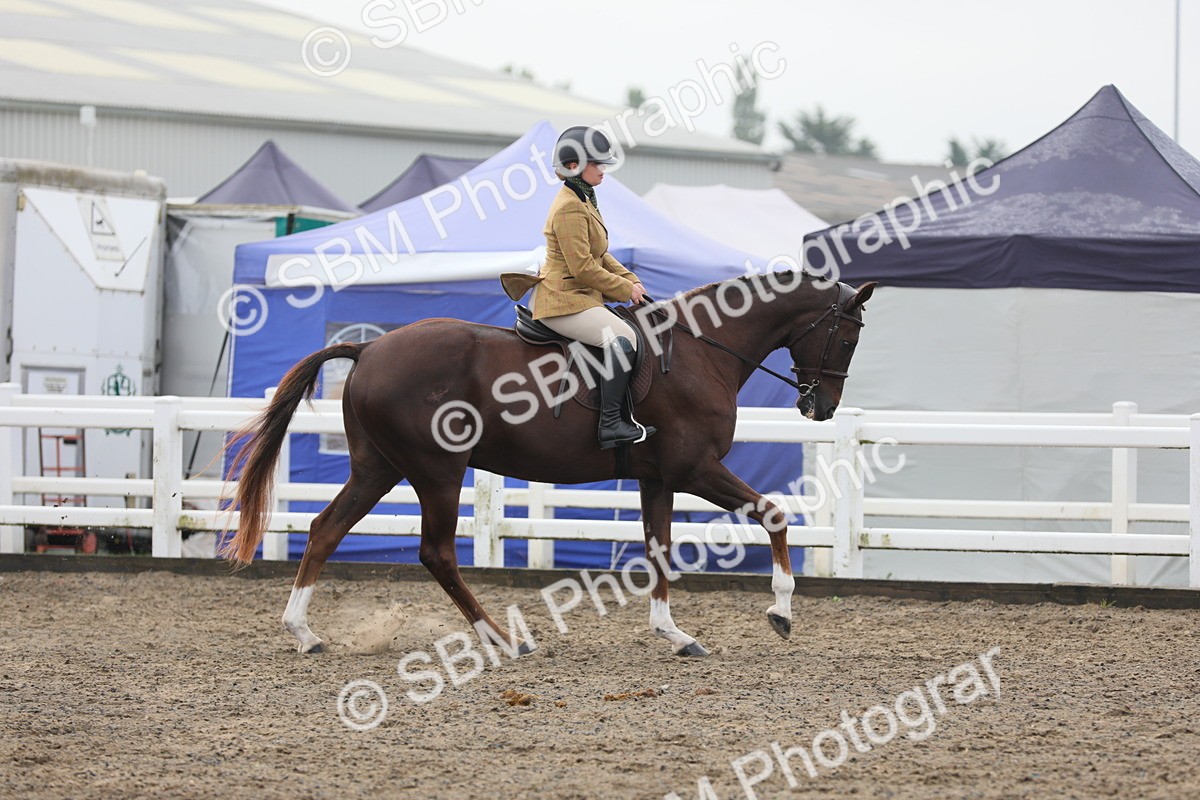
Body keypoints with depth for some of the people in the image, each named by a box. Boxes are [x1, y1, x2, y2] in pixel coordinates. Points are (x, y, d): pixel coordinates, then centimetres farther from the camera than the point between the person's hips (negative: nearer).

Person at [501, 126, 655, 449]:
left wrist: (631, 280, 9)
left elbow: (600, 256, 24)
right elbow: (583, 268, -21)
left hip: (579, 297, 11)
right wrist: (626, 289, -12)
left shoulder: (583, 202, 16)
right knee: (622, 339, -25)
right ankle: (610, 424, -24)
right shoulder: (569, 208, -17)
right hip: (564, 301, -11)